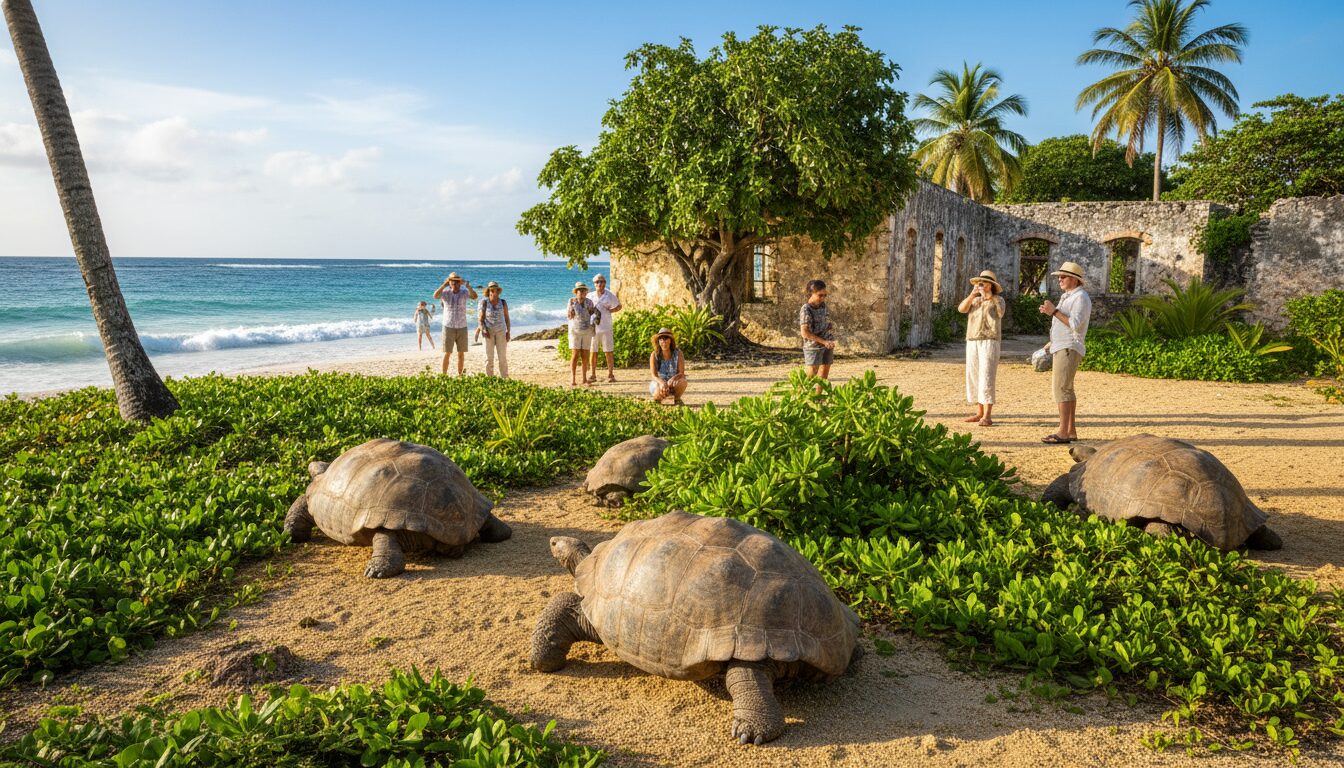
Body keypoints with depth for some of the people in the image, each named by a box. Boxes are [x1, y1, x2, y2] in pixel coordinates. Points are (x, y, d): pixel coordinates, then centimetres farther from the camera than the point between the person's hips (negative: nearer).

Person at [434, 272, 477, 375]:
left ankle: (460, 376, 15)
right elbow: (435, 296, -28)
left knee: (461, 354, 6)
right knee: (447, 354, -2)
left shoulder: (464, 292, -5)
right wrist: (444, 284, -31)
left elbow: (474, 296, -25)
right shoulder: (445, 293, -7)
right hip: (448, 327, -2)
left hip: (462, 328, 2)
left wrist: (466, 284, -32)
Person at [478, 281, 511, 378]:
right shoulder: (484, 303, -7)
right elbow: (481, 319, -5)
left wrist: (508, 332, -7)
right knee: (489, 357, -1)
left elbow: (507, 318, 2)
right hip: (488, 332, -1)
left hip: (501, 331, 1)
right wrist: (484, 330, -21)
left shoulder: (503, 302, -3)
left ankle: (504, 379, 5)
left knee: (503, 357, -3)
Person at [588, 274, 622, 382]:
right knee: (593, 352, 3)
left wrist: (609, 311, -3)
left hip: (606, 328, -2)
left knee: (609, 351, -1)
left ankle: (610, 374, 6)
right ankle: (593, 375, 10)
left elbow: (619, 306, 13)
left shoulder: (609, 295, 3)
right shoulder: (590, 296, 8)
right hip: (593, 328, 2)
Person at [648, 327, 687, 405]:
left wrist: (673, 379, -40)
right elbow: (653, 375, -19)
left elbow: (681, 373, -18)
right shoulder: (654, 355, -13)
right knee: (661, 390, -36)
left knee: (682, 382, -32)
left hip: (673, 383, 1)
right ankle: (657, 399, 2)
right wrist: (662, 382, -41)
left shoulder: (678, 353, -13)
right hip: (658, 383, -1)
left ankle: (677, 399, 0)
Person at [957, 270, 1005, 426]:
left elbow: (1000, 312, -15)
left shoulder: (998, 300, 5)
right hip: (972, 342, 6)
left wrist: (989, 296, -19)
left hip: (989, 342, -6)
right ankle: (979, 412, 14)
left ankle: (987, 416, -17)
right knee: (973, 377, 6)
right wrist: (972, 295, -10)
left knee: (986, 378, -13)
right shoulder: (974, 300, 19)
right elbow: (961, 308, 1)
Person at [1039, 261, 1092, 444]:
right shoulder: (1067, 296, 20)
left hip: (1069, 349, -10)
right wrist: (1049, 311, 7)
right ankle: (1071, 430, 16)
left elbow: (1075, 324, -21)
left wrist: (1054, 311, -20)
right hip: (1060, 348, 10)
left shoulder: (1080, 297, -10)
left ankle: (1062, 432, -18)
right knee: (1065, 388, 12)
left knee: (1061, 388, -15)